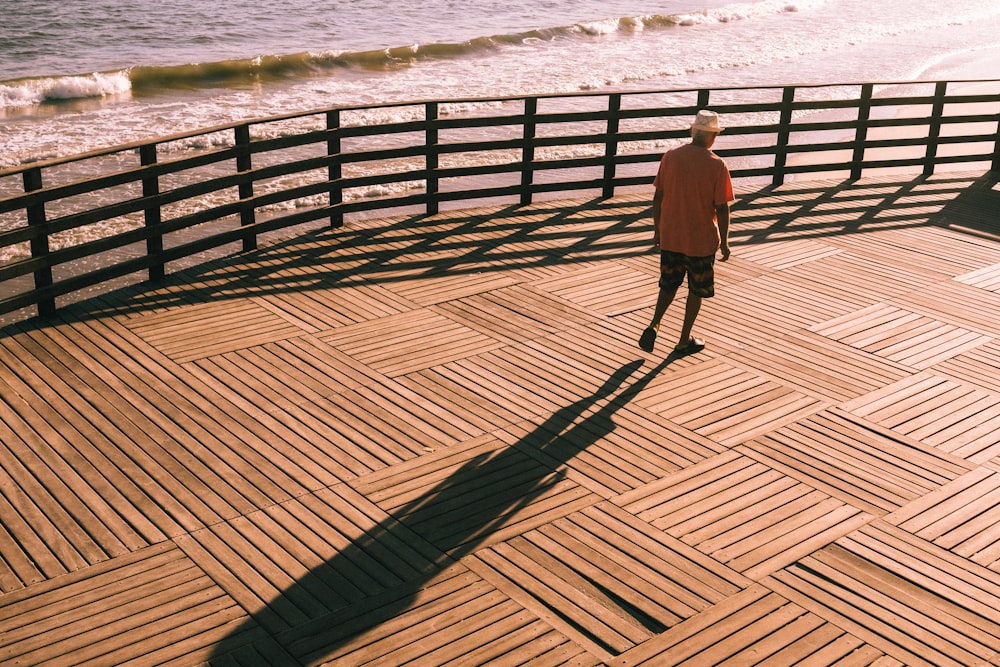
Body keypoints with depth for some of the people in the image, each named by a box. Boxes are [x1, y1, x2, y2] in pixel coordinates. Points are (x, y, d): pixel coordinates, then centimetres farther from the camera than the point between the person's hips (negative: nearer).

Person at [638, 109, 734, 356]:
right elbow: (721, 208, -12)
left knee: (669, 284, 19)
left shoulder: (670, 157, -4)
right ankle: (684, 340, 22)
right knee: (697, 290, 14)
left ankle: (654, 325, -2)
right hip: (701, 240, -3)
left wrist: (657, 229, 12)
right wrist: (724, 241, -1)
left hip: (670, 236, 3)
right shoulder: (717, 165, -14)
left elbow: (658, 197, 1)